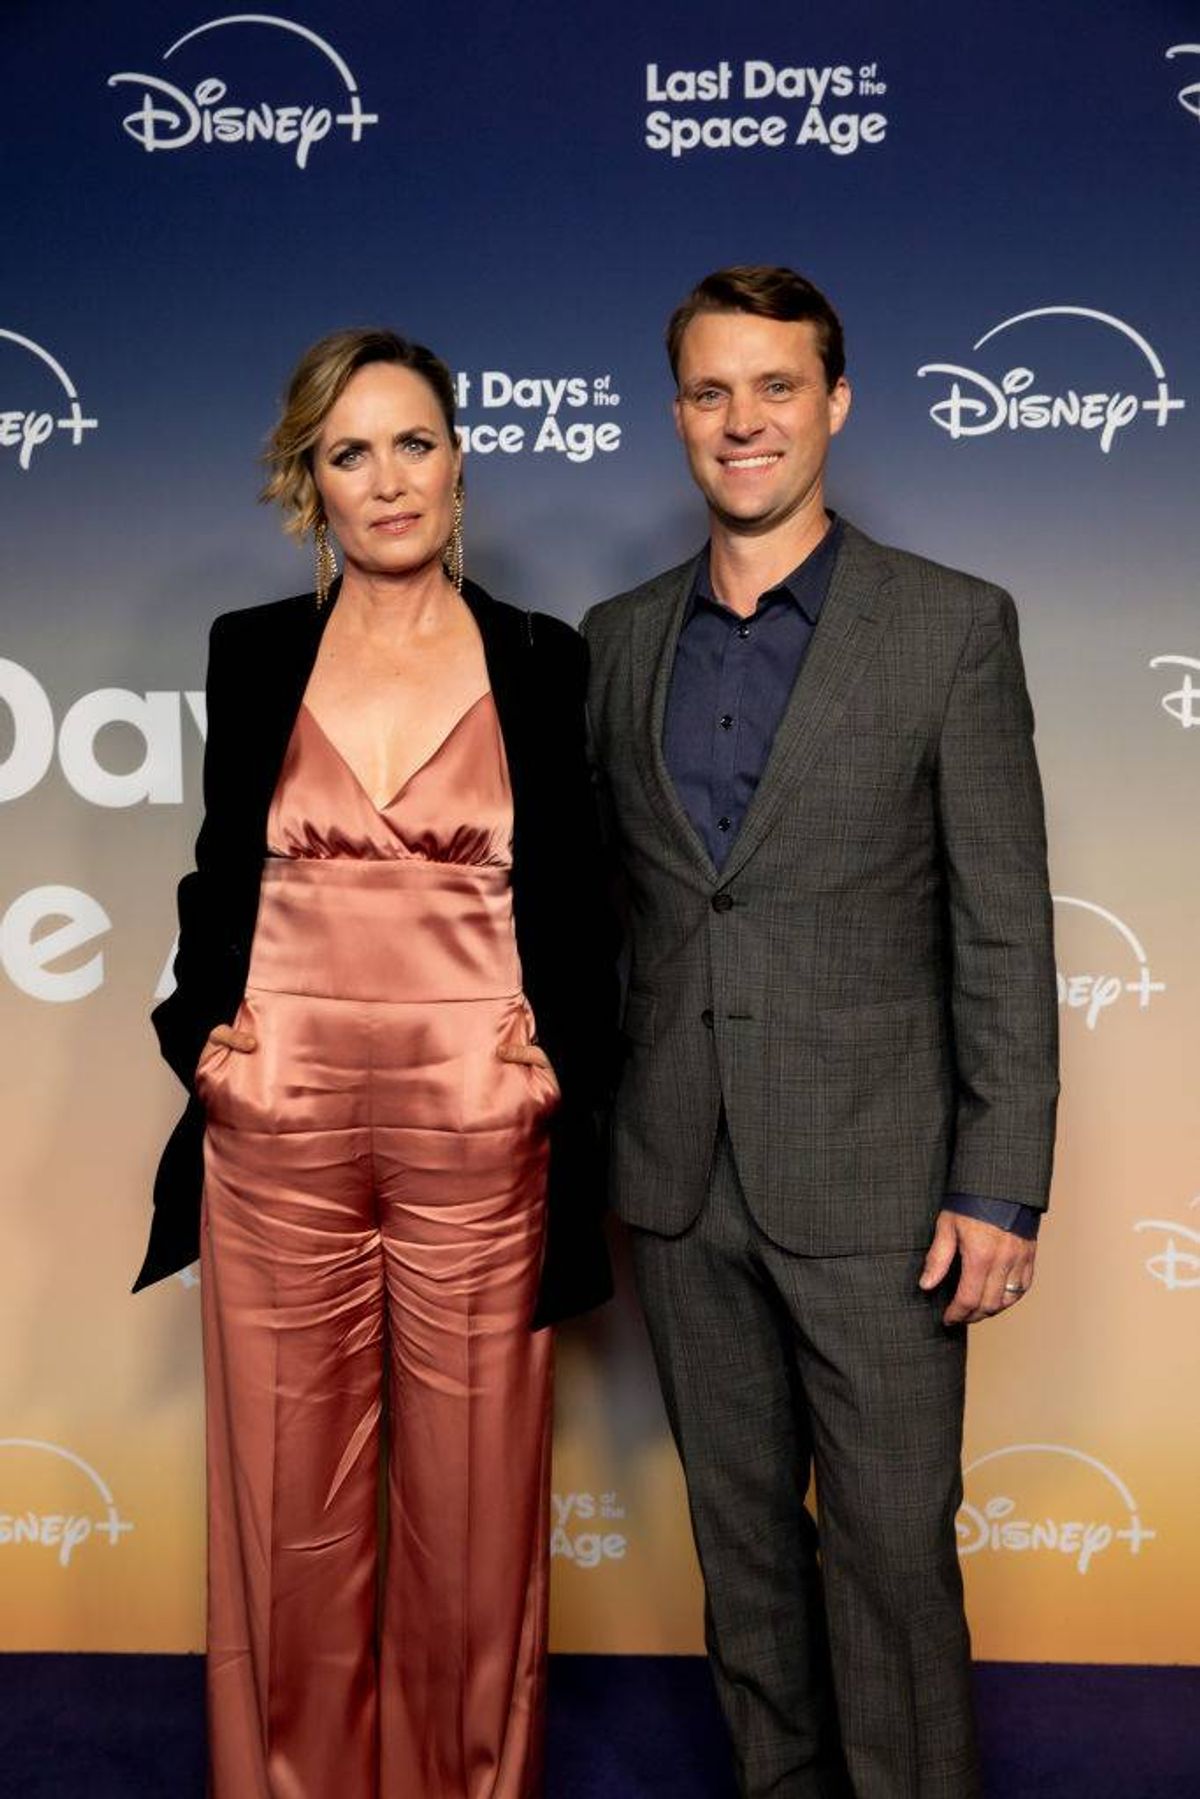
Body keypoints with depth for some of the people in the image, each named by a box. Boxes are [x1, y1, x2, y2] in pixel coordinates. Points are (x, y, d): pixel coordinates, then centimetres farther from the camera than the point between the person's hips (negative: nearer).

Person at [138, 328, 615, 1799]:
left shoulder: (544, 662, 4)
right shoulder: (252, 653, 7)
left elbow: (578, 905, 8)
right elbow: (218, 878, 14)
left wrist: (559, 1049, -5)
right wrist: (201, 1025, -1)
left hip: (478, 1133, -1)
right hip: (279, 1129, 1)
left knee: (473, 1501, 9)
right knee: (290, 1503, 10)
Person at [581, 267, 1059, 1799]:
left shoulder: (953, 626, -4)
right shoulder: (617, 639, 8)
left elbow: (1004, 927, -6)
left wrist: (999, 1187, -10)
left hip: (870, 1179, -4)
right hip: (679, 1178, 4)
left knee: (891, 1548, 4)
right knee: (741, 1533, 17)